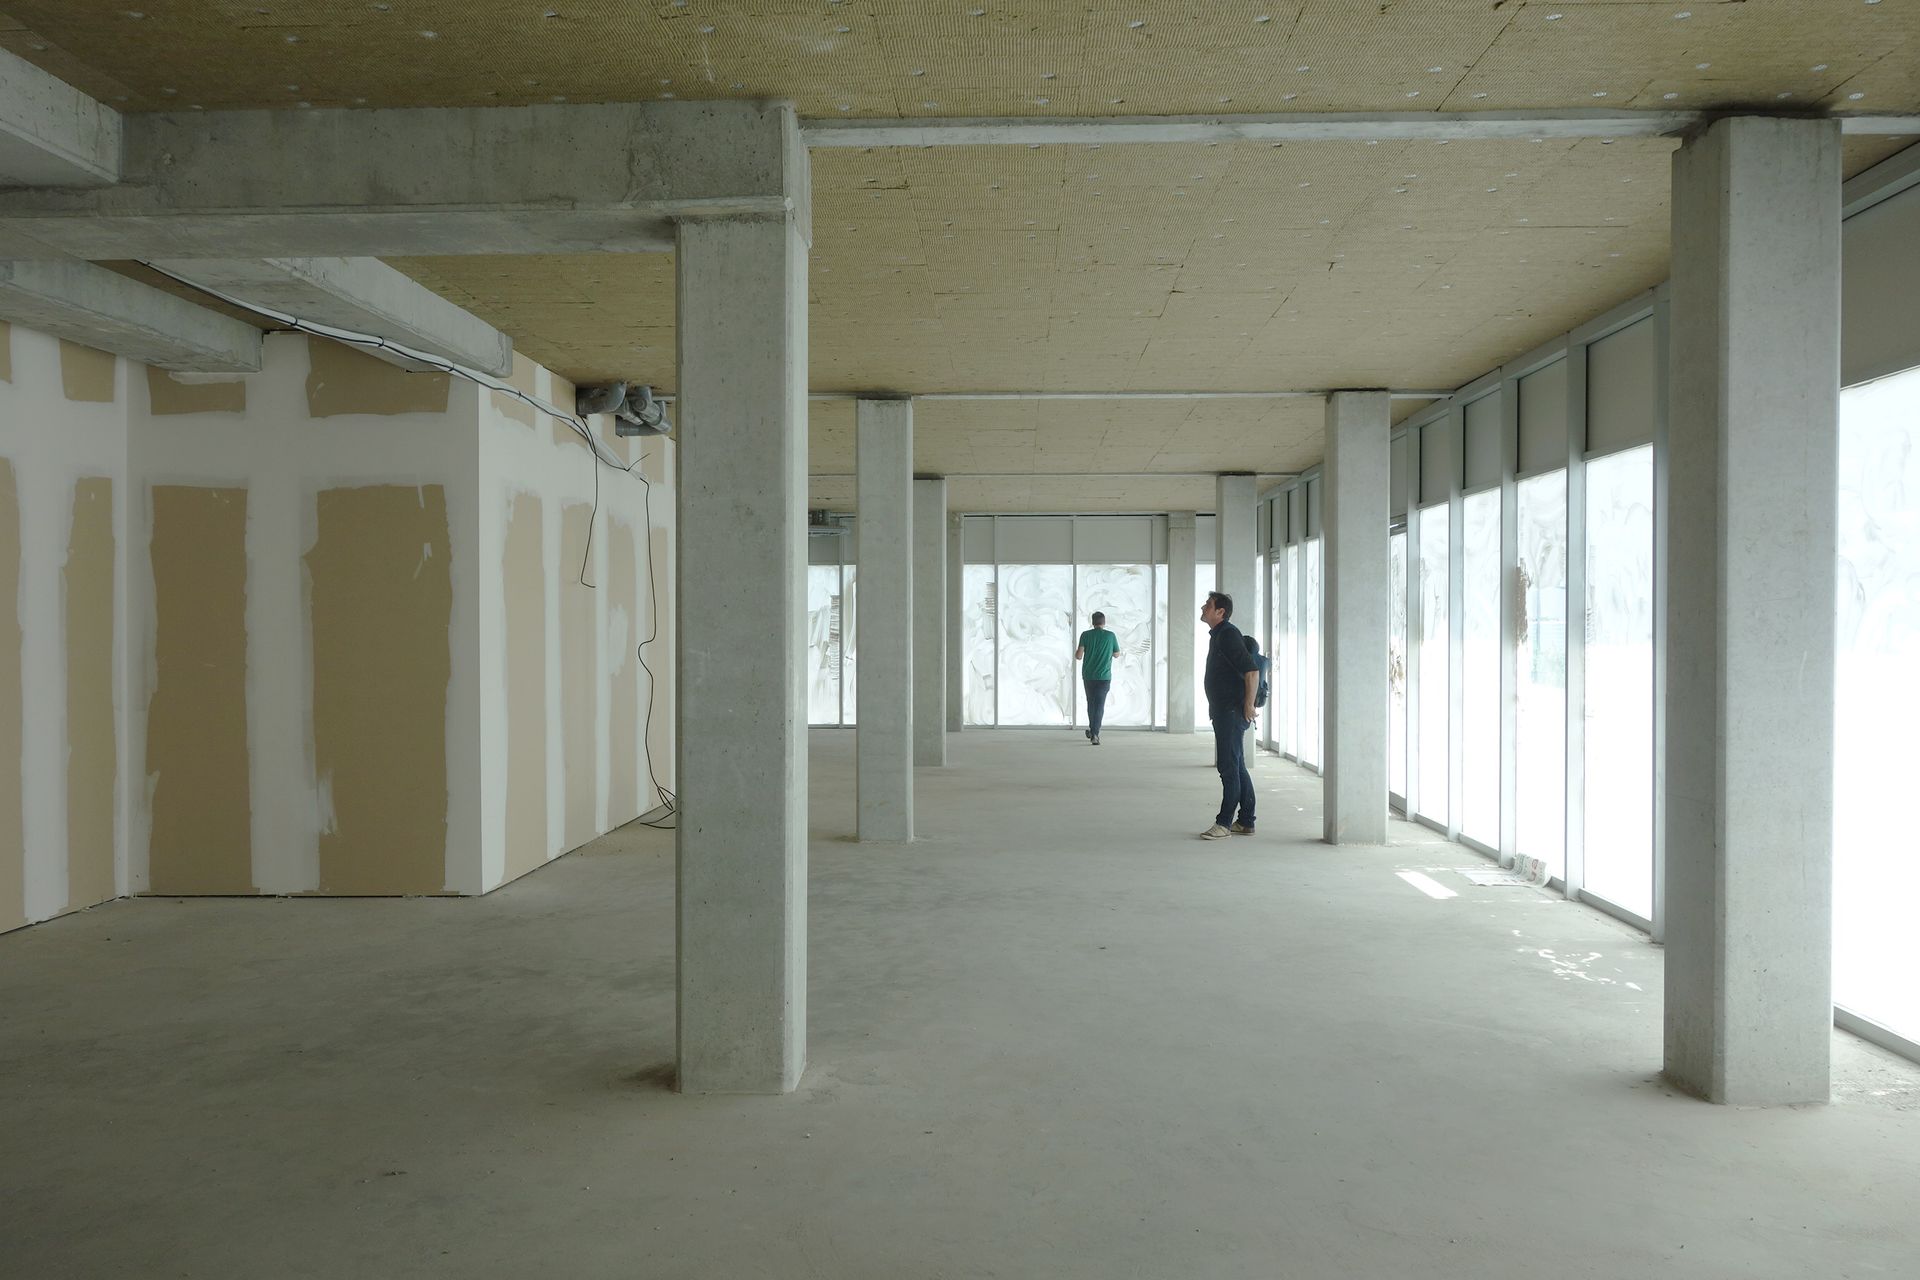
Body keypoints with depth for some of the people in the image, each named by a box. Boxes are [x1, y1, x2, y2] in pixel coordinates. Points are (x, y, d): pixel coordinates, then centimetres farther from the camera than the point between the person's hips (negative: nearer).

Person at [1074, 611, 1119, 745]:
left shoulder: (1085, 635, -3)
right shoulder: (1111, 636, -3)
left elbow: (1079, 656, -9)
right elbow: (1117, 654, 11)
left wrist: (1075, 652, 14)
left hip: (1088, 675, 2)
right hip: (1104, 676, -2)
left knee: (1091, 703, 19)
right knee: (1099, 705, -3)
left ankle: (1093, 730, 31)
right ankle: (1094, 734, -17)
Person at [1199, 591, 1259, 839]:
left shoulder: (1228, 634, -14)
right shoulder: (1218, 635, 17)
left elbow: (1252, 670, -22)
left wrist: (1248, 706, -21)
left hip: (1232, 713, -11)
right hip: (1223, 712, 11)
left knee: (1229, 766, -7)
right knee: (1237, 767, 12)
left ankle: (1224, 822, -4)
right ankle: (1245, 822, 16)